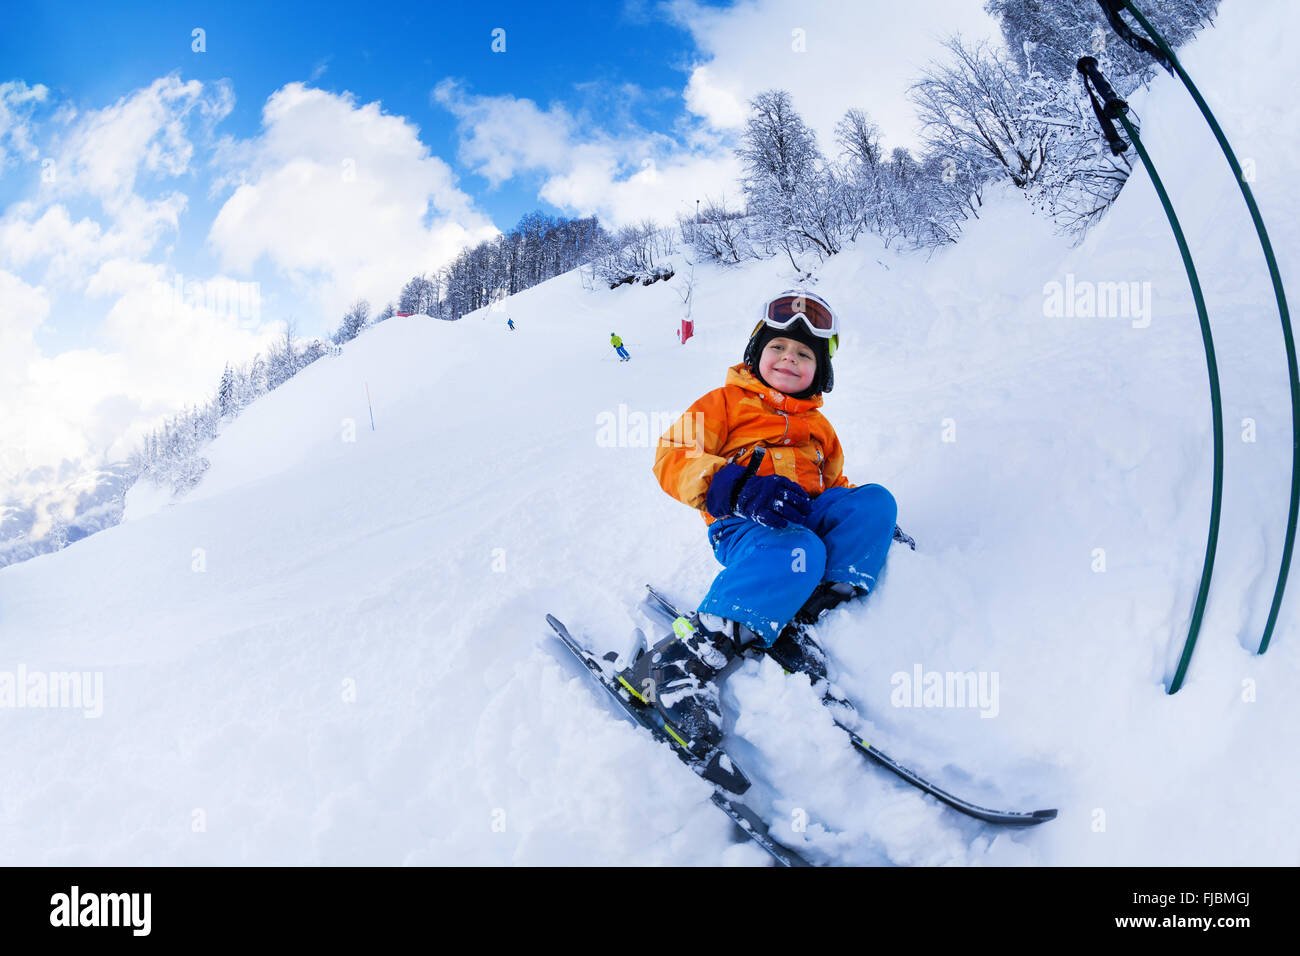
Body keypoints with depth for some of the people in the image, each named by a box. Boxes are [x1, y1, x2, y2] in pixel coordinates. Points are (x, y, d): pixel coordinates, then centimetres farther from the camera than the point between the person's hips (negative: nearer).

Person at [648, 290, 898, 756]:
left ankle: (804, 618, -32)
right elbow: (672, 459, -1)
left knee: (875, 501, -22)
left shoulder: (818, 426, 31)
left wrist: (868, 519, 11)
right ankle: (692, 656, -44)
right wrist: (738, 488, -21)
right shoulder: (727, 403, 13)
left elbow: (832, 483, 36)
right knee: (797, 552, -39)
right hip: (743, 524, -6)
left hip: (806, 513, 6)